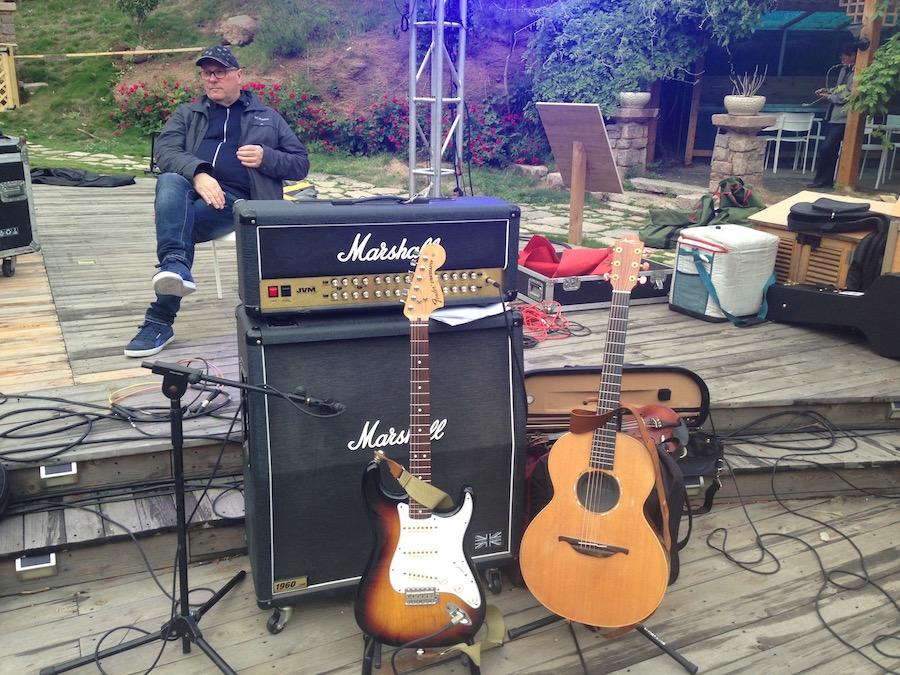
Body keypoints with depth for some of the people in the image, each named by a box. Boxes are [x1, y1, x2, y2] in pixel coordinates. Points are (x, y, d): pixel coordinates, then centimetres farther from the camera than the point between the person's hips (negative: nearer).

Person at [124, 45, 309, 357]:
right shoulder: (186, 115, 26)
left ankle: (160, 320, -34)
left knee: (181, 223, -32)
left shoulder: (267, 118, 25)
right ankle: (176, 266, -53)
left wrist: (266, 158, -4)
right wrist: (197, 174, -18)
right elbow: (165, 150, 5)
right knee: (170, 180, -35)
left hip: (237, 200, -2)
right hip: (192, 191, 2)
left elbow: (301, 164, 19)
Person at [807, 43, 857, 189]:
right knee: (831, 149, 12)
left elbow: (848, 95, -17)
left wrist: (829, 97, -7)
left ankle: (821, 179, 1)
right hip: (832, 115, 9)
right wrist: (828, 90, 8)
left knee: (826, 148, -10)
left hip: (842, 117, -9)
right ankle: (827, 180, 18)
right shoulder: (844, 69, 13)